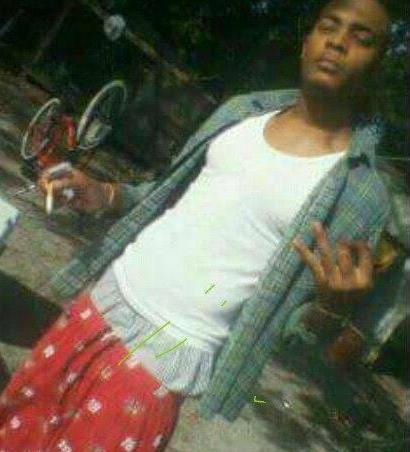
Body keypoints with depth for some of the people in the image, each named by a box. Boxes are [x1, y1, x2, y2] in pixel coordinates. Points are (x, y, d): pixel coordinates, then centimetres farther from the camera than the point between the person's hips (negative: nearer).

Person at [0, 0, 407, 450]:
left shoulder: (363, 192, -11)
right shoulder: (242, 110, 4)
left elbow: (299, 321, -6)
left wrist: (333, 309, -28)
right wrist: (105, 196, -1)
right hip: (100, 300, 6)